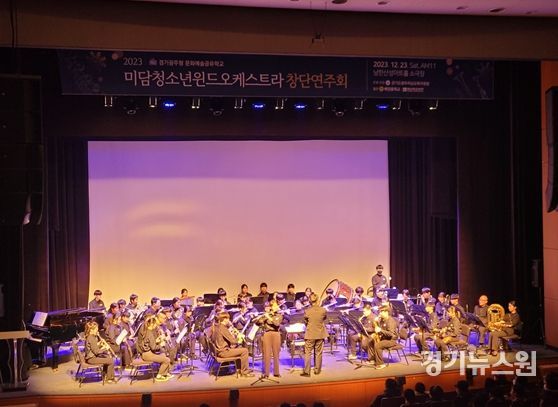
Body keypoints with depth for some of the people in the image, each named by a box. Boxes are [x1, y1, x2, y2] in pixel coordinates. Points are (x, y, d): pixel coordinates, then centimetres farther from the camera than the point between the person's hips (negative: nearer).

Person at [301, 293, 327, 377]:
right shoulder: (323, 310, -9)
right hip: (320, 334, 2)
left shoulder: (307, 311, -13)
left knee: (308, 353, 3)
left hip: (310, 334, -2)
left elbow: (305, 322, 1)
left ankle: (306, 371, -1)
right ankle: (317, 370, 20)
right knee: (318, 353, 12)